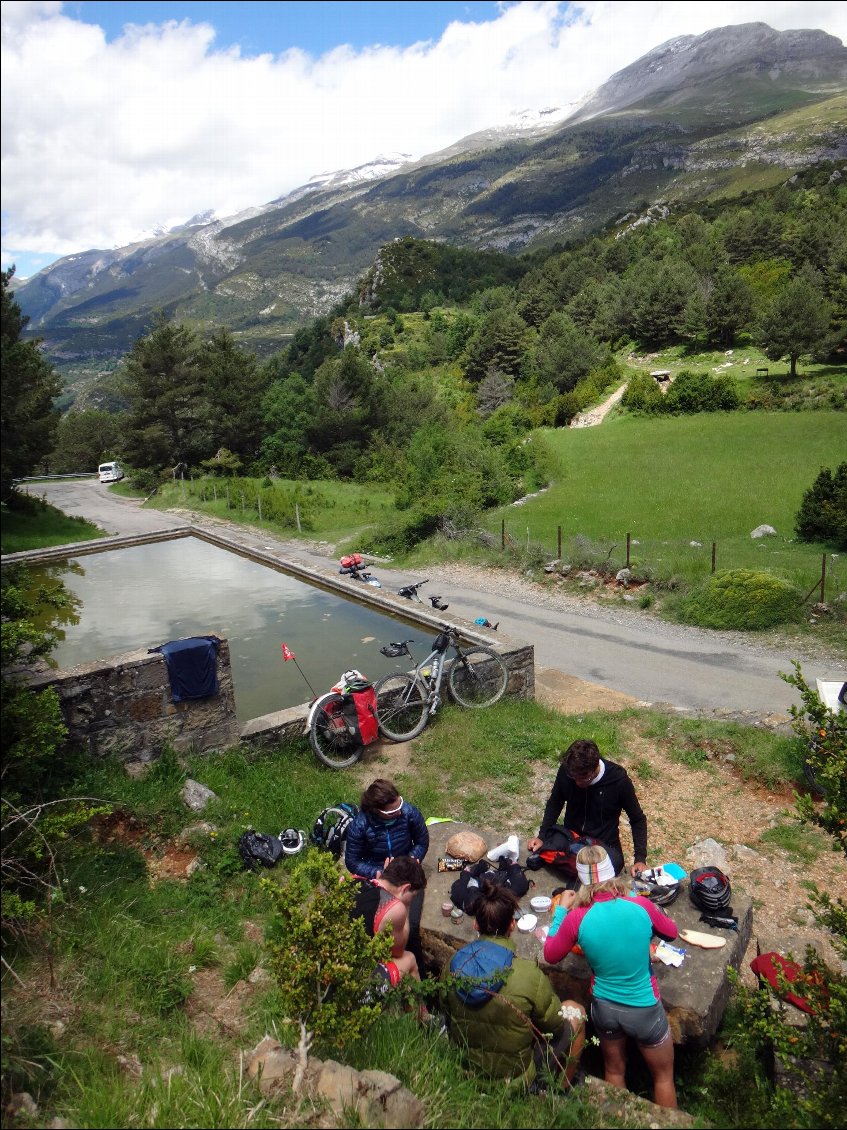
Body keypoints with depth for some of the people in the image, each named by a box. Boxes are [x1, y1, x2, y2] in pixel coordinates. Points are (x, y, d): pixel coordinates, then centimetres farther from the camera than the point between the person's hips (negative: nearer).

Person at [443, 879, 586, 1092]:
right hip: (515, 1079, -5)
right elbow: (556, 1026, -12)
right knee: (574, 1011, 16)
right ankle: (562, 1091, 34)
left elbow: (448, 1017, 1)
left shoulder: (454, 965, -15)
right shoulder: (529, 975, -28)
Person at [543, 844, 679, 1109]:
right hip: (644, 1009, -1)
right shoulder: (640, 906, -22)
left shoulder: (576, 918, -22)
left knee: (614, 1071, 29)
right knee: (663, 1076, 27)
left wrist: (561, 909, 4)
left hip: (604, 1007, 1)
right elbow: (671, 931, 1)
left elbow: (550, 955, -3)